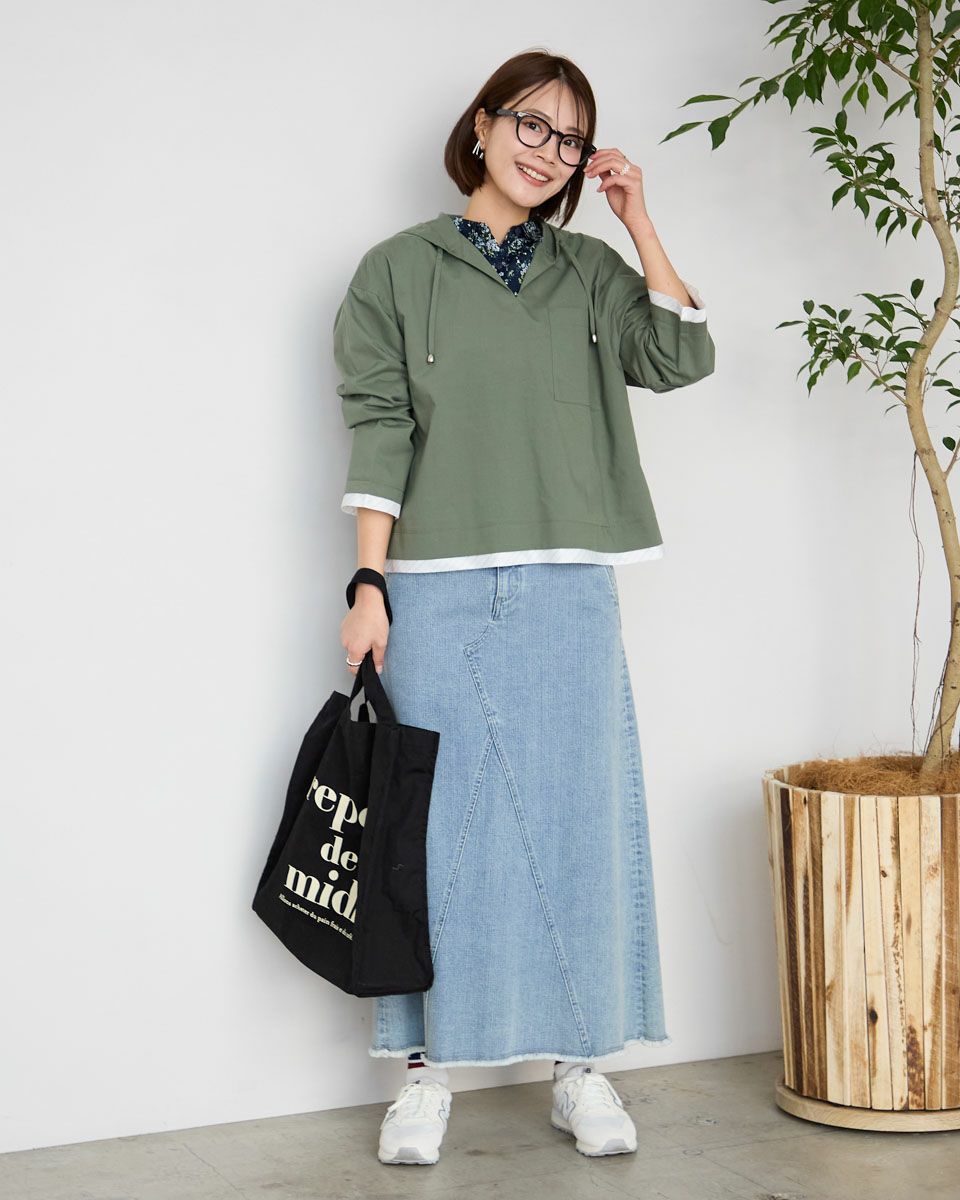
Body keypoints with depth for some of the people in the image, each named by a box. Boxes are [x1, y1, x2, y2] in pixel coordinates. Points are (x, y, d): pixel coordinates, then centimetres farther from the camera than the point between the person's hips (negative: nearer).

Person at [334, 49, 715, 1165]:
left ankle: (579, 1065, 14)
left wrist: (638, 221, -2)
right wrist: (368, 589, -5)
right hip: (438, 591, -2)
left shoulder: (591, 273, 13)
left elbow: (681, 357, -3)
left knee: (575, 817, 4)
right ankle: (428, 1066, 12)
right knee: (441, 821, 1)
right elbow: (379, 436, 1)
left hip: (568, 591, 2)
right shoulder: (399, 269, 6)